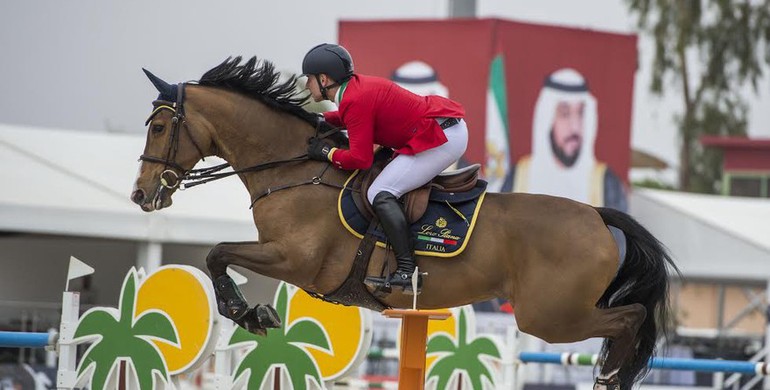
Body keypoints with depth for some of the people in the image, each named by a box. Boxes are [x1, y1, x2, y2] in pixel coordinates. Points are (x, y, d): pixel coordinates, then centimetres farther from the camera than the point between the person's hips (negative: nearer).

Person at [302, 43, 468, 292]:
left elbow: (360, 159, -21)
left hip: (441, 139, -11)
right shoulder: (358, 85, 12)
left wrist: (328, 153, -4)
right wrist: (324, 119, 23)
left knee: (381, 194, -16)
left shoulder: (355, 101, -17)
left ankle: (407, 271, -25)